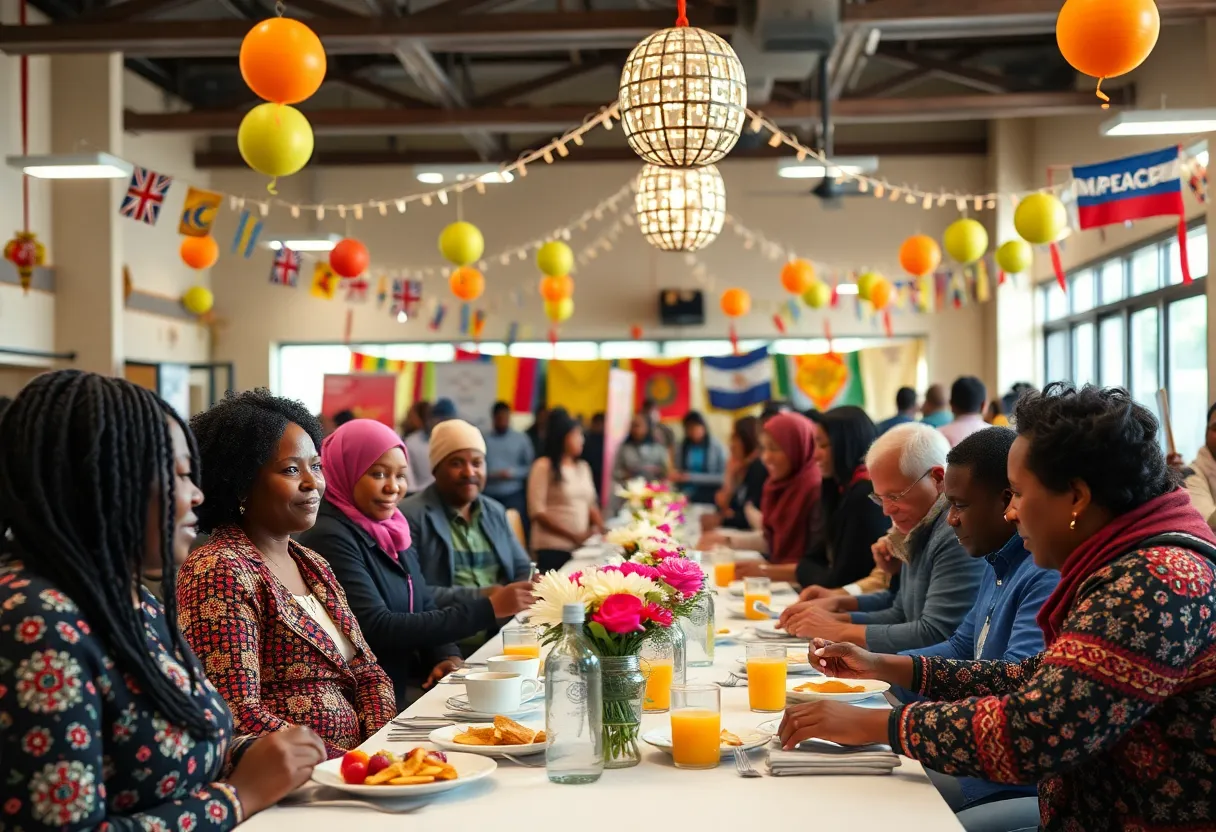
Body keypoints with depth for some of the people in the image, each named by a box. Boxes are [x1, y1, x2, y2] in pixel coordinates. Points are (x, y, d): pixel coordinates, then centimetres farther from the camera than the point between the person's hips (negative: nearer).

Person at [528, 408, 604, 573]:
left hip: (581, 547, 6)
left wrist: (600, 530, 0)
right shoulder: (543, 467, -5)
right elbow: (537, 512, -10)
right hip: (552, 548, -5)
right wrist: (574, 535, -14)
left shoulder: (583, 467, 15)